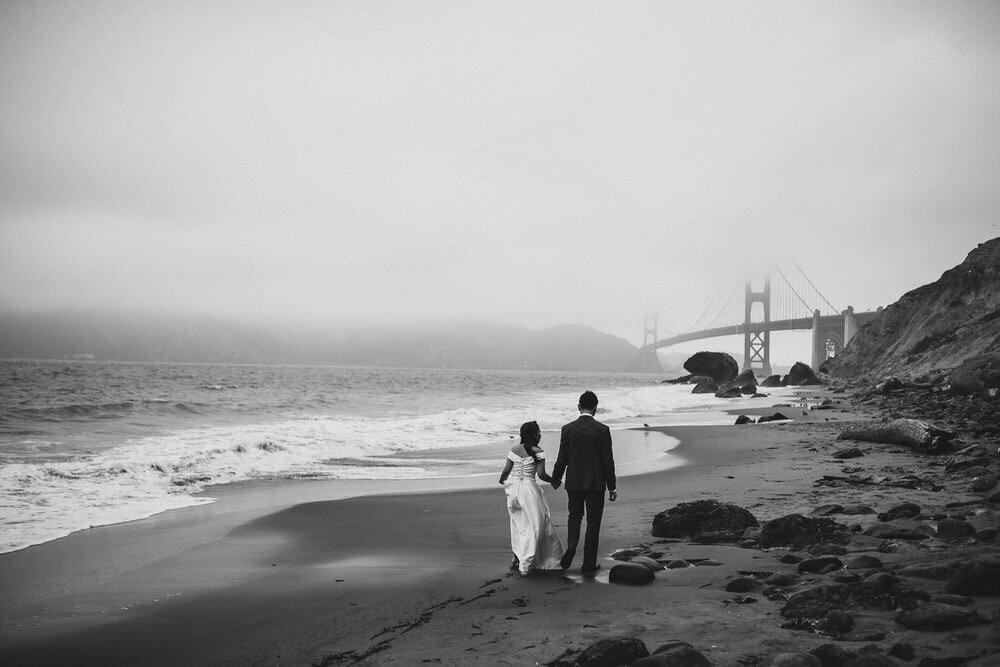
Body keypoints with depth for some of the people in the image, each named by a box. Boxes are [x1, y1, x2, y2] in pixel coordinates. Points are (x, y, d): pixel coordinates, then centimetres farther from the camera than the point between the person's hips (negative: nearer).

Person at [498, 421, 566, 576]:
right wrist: (553, 481, 5)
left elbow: (506, 470, 2)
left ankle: (516, 558, 19)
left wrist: (502, 480, 24)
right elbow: (541, 474, -13)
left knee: (518, 524, 18)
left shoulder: (514, 449, 3)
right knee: (533, 525, 3)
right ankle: (525, 563, 0)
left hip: (513, 487, 5)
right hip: (529, 488, -5)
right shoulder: (537, 452, -10)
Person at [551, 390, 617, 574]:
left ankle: (571, 545, -4)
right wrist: (612, 487, 1)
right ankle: (589, 563, 11)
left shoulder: (568, 429, -5)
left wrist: (556, 478, 16)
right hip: (595, 483, -2)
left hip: (573, 483, 2)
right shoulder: (602, 430, -10)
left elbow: (562, 458, 0)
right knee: (593, 522, 8)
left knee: (575, 516, 21)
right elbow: (608, 461, -7)